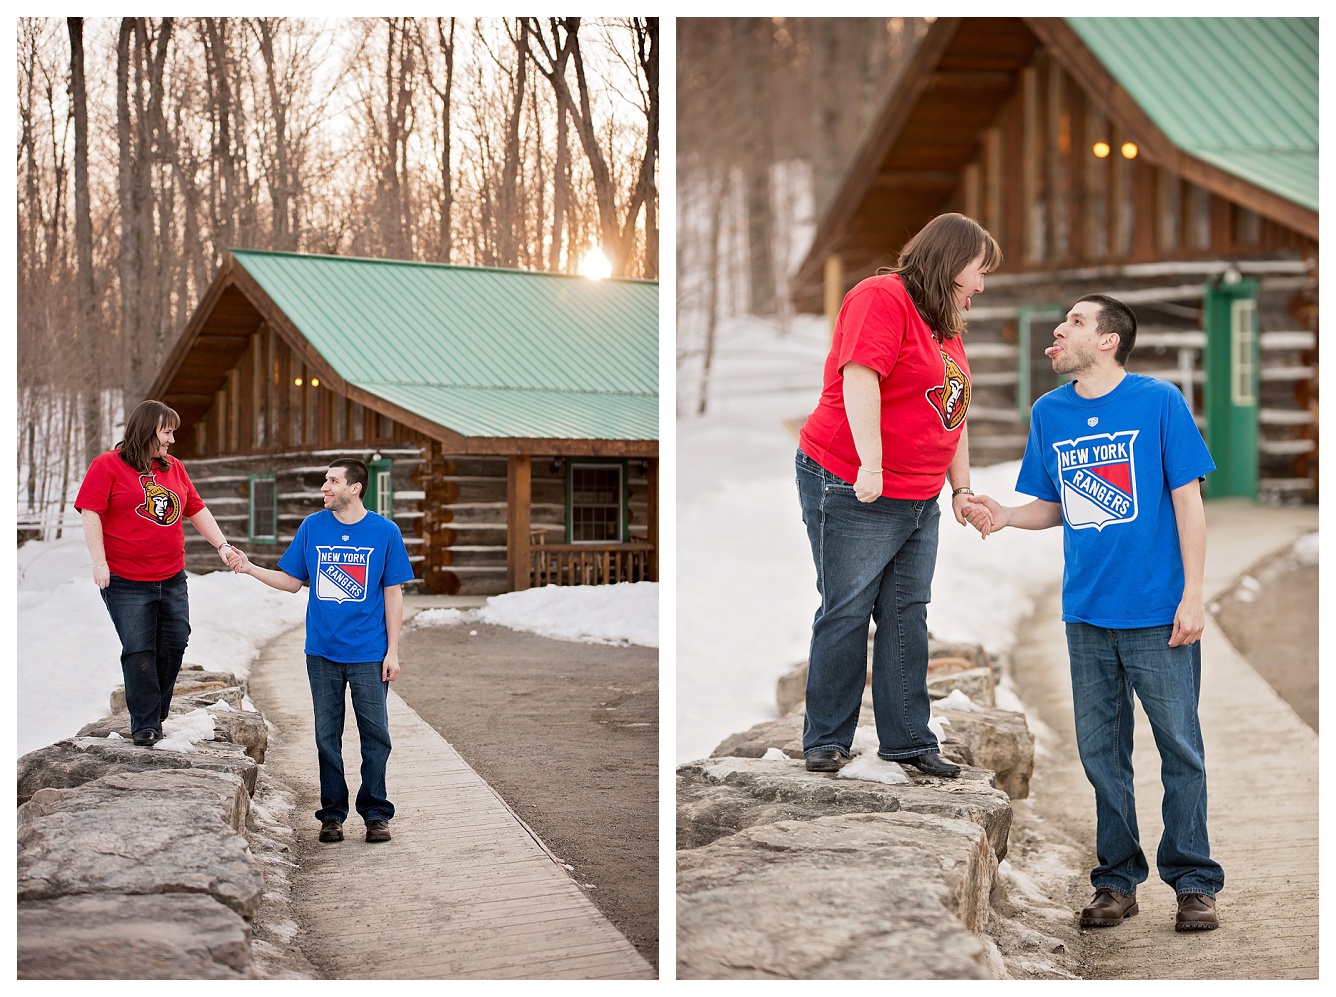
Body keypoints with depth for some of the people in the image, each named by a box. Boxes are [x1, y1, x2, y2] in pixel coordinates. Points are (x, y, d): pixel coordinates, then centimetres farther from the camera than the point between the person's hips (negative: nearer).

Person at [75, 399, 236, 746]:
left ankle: (156, 713, 20)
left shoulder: (174, 468, 13)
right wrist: (99, 562, -16)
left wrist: (222, 545, 8)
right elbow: (91, 513, -9)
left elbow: (197, 510, 18)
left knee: (174, 644, 5)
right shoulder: (108, 465, -5)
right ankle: (144, 725, 5)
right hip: (126, 582, -6)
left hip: (172, 579, 6)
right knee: (139, 651, -5)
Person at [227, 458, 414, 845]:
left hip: (369, 654, -2)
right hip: (323, 653, 2)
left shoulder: (385, 532, -3)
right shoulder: (312, 527, 3)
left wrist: (392, 652, -2)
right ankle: (332, 813, 17)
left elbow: (393, 595, 0)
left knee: (375, 734, 1)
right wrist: (249, 568, -3)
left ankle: (376, 813, 12)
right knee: (327, 736, 7)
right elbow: (292, 581, 11)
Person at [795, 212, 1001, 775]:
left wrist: (961, 486, 18)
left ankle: (908, 740, 14)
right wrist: (871, 463, -30)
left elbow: (954, 413, 23)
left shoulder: (947, 326, 17)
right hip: (852, 491, -8)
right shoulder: (882, 298, -11)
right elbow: (861, 380, -23)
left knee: (907, 615, 8)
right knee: (846, 612, -2)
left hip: (919, 501, 8)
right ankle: (826, 739, 7)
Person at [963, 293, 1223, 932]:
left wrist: (1192, 596, -9)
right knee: (1100, 751, 10)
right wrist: (1004, 516, -4)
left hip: (1158, 613, -4)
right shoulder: (1049, 413, 7)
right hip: (1087, 614, 4)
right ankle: (1117, 879, 22)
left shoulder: (1159, 402, -5)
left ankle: (1193, 881, 13)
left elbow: (1187, 502, -4)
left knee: (1180, 747, 1)